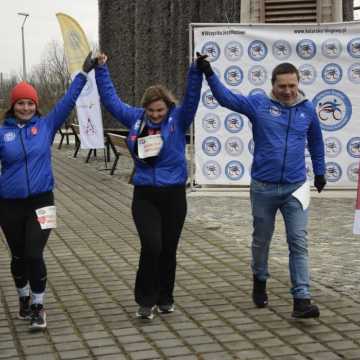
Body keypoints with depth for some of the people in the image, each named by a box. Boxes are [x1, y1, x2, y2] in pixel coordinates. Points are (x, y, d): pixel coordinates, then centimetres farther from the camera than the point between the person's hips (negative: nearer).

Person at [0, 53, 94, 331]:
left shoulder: (47, 125, 0)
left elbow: (68, 101, -3)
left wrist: (83, 73, -7)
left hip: (40, 201, -1)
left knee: (34, 254, -8)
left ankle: (38, 306, 7)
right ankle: (24, 298, 36)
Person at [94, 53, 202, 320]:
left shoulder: (178, 119, -2)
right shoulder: (135, 118, 3)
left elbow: (192, 98, -16)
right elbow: (110, 99, 10)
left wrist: (197, 71, -27)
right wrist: (102, 70, 8)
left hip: (174, 194, 0)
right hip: (144, 195, 0)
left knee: (169, 249, 10)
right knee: (151, 246, -12)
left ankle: (165, 298, 26)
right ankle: (146, 300, 2)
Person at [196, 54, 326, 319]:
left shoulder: (307, 109, 2)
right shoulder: (259, 104, -4)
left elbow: (316, 142, 17)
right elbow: (226, 98, -9)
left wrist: (320, 172, 24)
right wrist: (209, 74, -21)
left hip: (295, 188, 1)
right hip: (263, 187, 0)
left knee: (299, 243, -4)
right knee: (261, 240, 15)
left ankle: (302, 300, -3)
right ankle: (260, 282, 39)